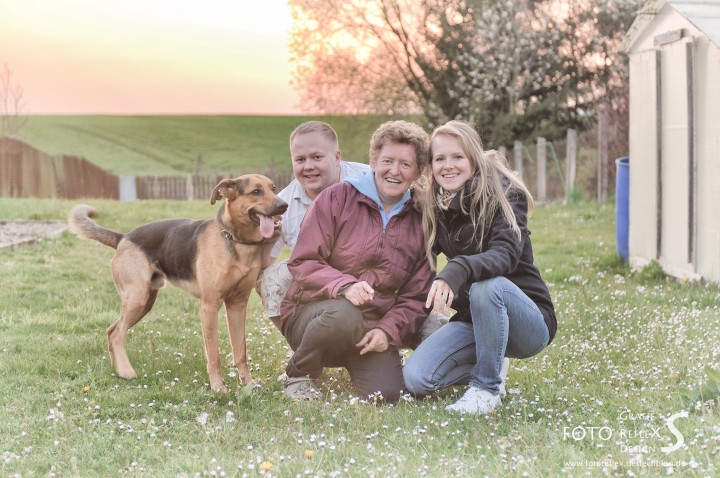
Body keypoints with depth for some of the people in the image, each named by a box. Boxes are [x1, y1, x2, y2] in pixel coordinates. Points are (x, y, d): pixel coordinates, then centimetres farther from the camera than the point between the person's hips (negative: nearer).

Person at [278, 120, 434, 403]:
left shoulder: (419, 223, 9)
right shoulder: (338, 198, -1)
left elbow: (416, 298, 8)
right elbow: (302, 263, -6)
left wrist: (389, 331, -12)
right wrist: (343, 286, -25)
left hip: (370, 331, 2)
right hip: (310, 313, -2)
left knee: (387, 393, -25)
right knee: (343, 315, -39)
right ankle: (297, 376, -9)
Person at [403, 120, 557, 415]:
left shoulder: (503, 194, -13)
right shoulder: (435, 208, 4)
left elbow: (507, 253, -31)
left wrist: (456, 271, -48)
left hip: (529, 321, -5)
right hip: (472, 321, 5)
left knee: (487, 285, -38)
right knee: (417, 379, -18)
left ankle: (486, 388, -18)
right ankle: (492, 364, 12)